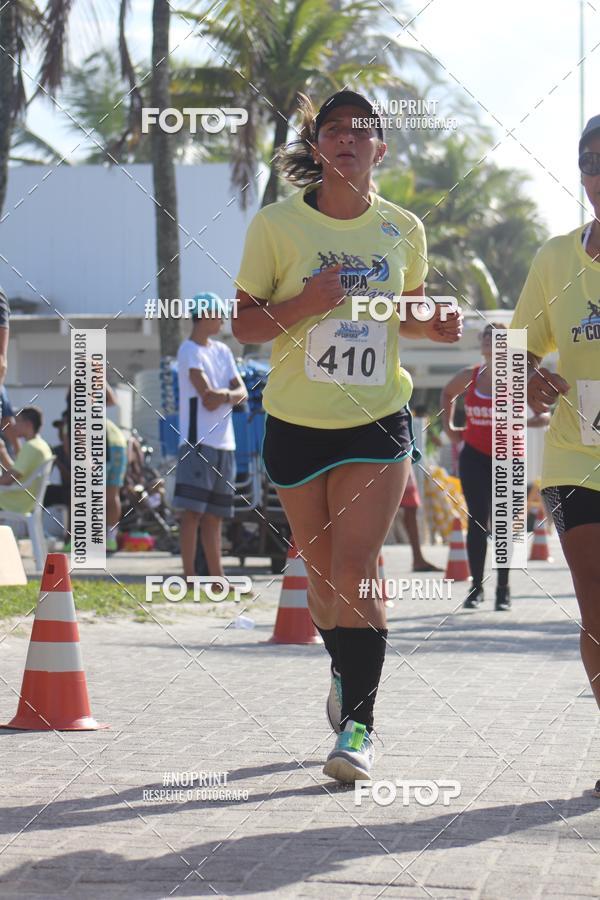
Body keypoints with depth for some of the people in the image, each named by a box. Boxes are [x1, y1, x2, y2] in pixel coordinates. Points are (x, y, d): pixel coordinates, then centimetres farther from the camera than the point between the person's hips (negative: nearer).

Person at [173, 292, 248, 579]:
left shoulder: (222, 351, 19)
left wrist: (224, 396, -8)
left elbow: (242, 392, 10)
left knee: (215, 514, 9)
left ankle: (217, 577, 11)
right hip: (198, 441, -8)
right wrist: (230, 392, -3)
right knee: (193, 510, -10)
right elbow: (207, 393, -16)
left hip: (224, 442, 8)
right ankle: (189, 575, -12)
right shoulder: (189, 350, -5)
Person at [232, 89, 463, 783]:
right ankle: (346, 674, 39)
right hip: (296, 423, 0)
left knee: (354, 572, -13)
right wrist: (304, 304, -20)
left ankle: (358, 723, -8)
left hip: (378, 423, 0)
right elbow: (244, 322, -2)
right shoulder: (277, 225, -4)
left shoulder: (402, 229, 3)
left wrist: (433, 325, -4)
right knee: (322, 574, 10)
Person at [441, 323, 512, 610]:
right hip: (474, 455, 2)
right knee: (477, 521, -1)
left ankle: (503, 589, 13)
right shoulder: (469, 377, 3)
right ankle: (476, 587, 6)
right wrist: (448, 427, 14)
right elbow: (447, 394, 24)